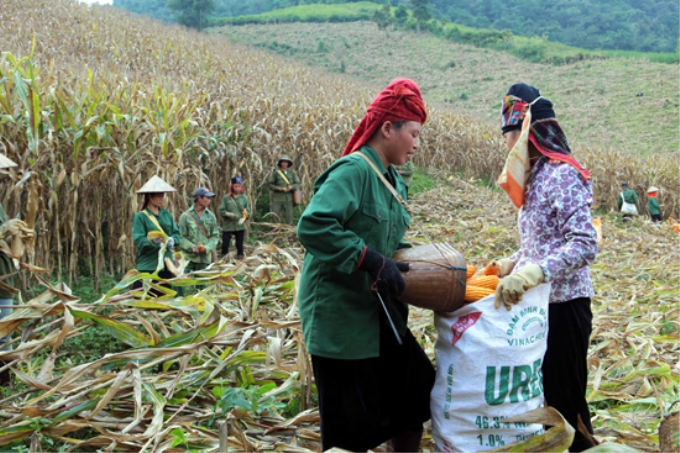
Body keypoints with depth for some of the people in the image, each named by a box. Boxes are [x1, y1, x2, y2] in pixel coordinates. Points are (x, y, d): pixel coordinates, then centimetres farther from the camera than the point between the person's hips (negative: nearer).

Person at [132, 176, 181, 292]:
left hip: (166, 265, 5)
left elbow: (176, 233, 8)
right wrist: (154, 242, -29)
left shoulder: (167, 214, 9)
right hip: (148, 266, -5)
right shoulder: (140, 217, -6)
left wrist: (172, 240, -13)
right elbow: (139, 241, -14)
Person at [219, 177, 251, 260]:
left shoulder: (244, 198, 4)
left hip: (240, 225, 1)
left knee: (239, 245, 6)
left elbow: (248, 212, 4)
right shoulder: (226, 198, 0)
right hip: (227, 225, -1)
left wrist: (243, 218, -13)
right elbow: (221, 211, -1)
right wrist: (228, 214, -18)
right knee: (225, 244, -1)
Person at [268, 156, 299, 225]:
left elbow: (297, 184, 8)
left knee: (289, 216, -3)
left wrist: (291, 187, -13)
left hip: (288, 198, 1)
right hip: (277, 198, -1)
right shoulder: (276, 172, 6)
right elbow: (270, 185, 6)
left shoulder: (292, 172, 10)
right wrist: (278, 188, -12)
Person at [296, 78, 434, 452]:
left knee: (413, 397, 15)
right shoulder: (353, 170, -18)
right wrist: (371, 260, -29)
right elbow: (312, 226, -29)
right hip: (340, 317, -9)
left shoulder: (392, 180, 10)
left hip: (378, 316, 9)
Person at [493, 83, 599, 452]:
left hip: (563, 304, -9)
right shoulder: (538, 174, 10)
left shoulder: (561, 175, -18)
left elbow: (585, 245, -26)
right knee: (543, 392, 18)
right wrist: (512, 264, 5)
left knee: (564, 398, 3)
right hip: (543, 301, 9)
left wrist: (530, 274, -35)